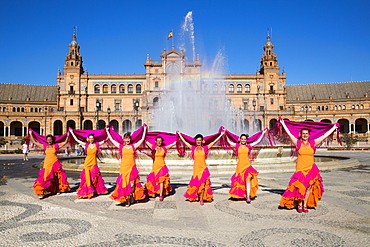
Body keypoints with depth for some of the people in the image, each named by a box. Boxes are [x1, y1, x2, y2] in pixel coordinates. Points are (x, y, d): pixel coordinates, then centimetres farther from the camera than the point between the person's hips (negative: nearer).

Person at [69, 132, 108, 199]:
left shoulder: (97, 144, 2)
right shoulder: (86, 145, 3)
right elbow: (77, 140, 7)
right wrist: (72, 132, 10)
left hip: (94, 163, 0)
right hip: (87, 163, 0)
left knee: (95, 177, 3)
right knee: (87, 178, -1)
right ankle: (85, 192, 5)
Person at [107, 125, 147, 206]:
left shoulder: (133, 146, 7)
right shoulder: (121, 146, 7)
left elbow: (142, 139, 10)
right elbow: (111, 140, 10)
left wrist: (145, 130, 13)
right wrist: (107, 131, 15)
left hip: (132, 167, 0)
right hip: (124, 167, 0)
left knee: (132, 184, -1)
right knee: (123, 182, 0)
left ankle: (130, 199, 9)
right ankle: (123, 199, 7)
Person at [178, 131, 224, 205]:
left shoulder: (205, 148, 3)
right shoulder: (193, 148, 5)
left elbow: (214, 142, 5)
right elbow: (184, 141, 11)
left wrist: (221, 134, 6)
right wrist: (179, 134, 16)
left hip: (203, 168, -1)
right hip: (196, 169, 1)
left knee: (203, 184, -1)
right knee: (196, 183, 4)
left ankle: (201, 199, 5)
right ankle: (195, 197, 19)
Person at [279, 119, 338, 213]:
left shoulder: (313, 143, 6)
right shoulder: (298, 143, 1)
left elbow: (324, 135, 13)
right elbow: (289, 133, 2)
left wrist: (334, 127, 18)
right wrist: (283, 124, 5)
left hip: (311, 169, 2)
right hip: (300, 169, -2)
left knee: (309, 186, 0)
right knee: (300, 187, -3)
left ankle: (305, 205, 14)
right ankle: (299, 205, 14)